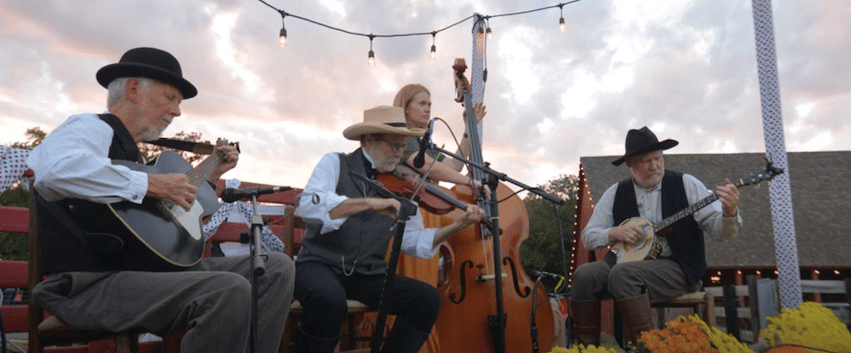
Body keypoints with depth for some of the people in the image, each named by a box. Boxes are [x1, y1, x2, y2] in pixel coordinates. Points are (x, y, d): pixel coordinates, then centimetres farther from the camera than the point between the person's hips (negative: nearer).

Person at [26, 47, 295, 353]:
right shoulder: (92, 127, -5)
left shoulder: (126, 147, 23)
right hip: (94, 283, -9)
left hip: (142, 269, 9)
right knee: (230, 290, -34)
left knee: (277, 267, -1)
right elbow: (54, 168, -30)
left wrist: (210, 174, 28)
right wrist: (150, 183, -22)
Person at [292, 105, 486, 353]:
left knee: (427, 299, -16)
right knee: (330, 300, -36)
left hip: (369, 275, 4)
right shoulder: (336, 164, -2)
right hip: (321, 265, -4)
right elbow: (307, 205, -22)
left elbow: (413, 242, 7)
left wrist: (457, 225, -7)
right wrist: (369, 203, -31)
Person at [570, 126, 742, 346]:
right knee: (584, 275, -22)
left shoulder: (686, 185, 1)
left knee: (623, 273, -32)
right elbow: (588, 236, 10)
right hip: (628, 263, 4)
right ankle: (587, 346, -9)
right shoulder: (616, 193, 9)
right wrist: (614, 232, -9)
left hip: (678, 269, -3)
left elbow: (720, 230, -4)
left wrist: (729, 212, -26)